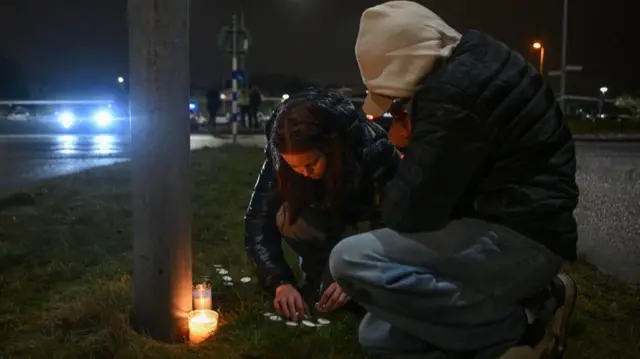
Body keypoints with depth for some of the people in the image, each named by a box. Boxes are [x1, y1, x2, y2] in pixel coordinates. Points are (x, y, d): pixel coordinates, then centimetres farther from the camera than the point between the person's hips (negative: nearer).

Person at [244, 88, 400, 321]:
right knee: (285, 218, -29)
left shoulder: (372, 148, -35)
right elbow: (258, 223, -26)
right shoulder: (281, 157, -27)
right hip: (328, 224, 3)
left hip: (370, 225, -2)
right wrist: (280, 281, -38)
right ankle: (317, 275, -3)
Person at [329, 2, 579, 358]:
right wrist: (415, 143, 7)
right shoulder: (471, 64, 12)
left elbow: (409, 210, -19)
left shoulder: (454, 89, -21)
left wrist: (389, 195, 3)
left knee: (351, 260, -22)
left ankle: (519, 325, -10)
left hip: (522, 237, -10)